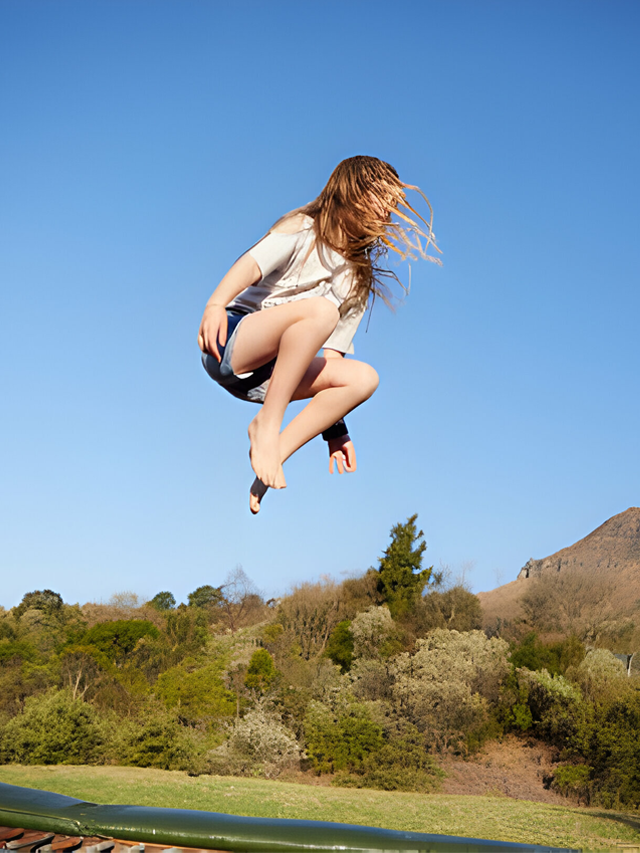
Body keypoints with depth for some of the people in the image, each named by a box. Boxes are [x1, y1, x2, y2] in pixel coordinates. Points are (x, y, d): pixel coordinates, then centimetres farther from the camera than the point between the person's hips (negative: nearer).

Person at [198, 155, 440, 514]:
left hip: (270, 372, 6)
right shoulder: (303, 228, 3)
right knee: (320, 309, -31)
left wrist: (335, 429, 5)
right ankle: (266, 424, -24)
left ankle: (275, 452, -22)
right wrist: (215, 304, -37)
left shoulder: (359, 280, 18)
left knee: (364, 377, -17)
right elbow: (253, 264, -16)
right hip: (231, 342, -6)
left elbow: (332, 353, 13)